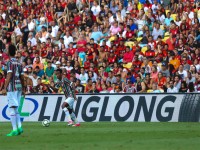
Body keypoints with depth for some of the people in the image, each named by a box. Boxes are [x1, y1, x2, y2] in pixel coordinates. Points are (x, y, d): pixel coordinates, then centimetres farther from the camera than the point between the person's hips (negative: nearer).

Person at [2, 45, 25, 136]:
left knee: (12, 108, -6)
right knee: (16, 109, 14)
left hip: (12, 87, -7)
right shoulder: (19, 63, 13)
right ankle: (19, 127, 4)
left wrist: (5, 88, -21)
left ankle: (14, 130, -10)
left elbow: (9, 76, -18)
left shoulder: (10, 62, -8)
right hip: (19, 87, 7)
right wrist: (23, 89, 23)